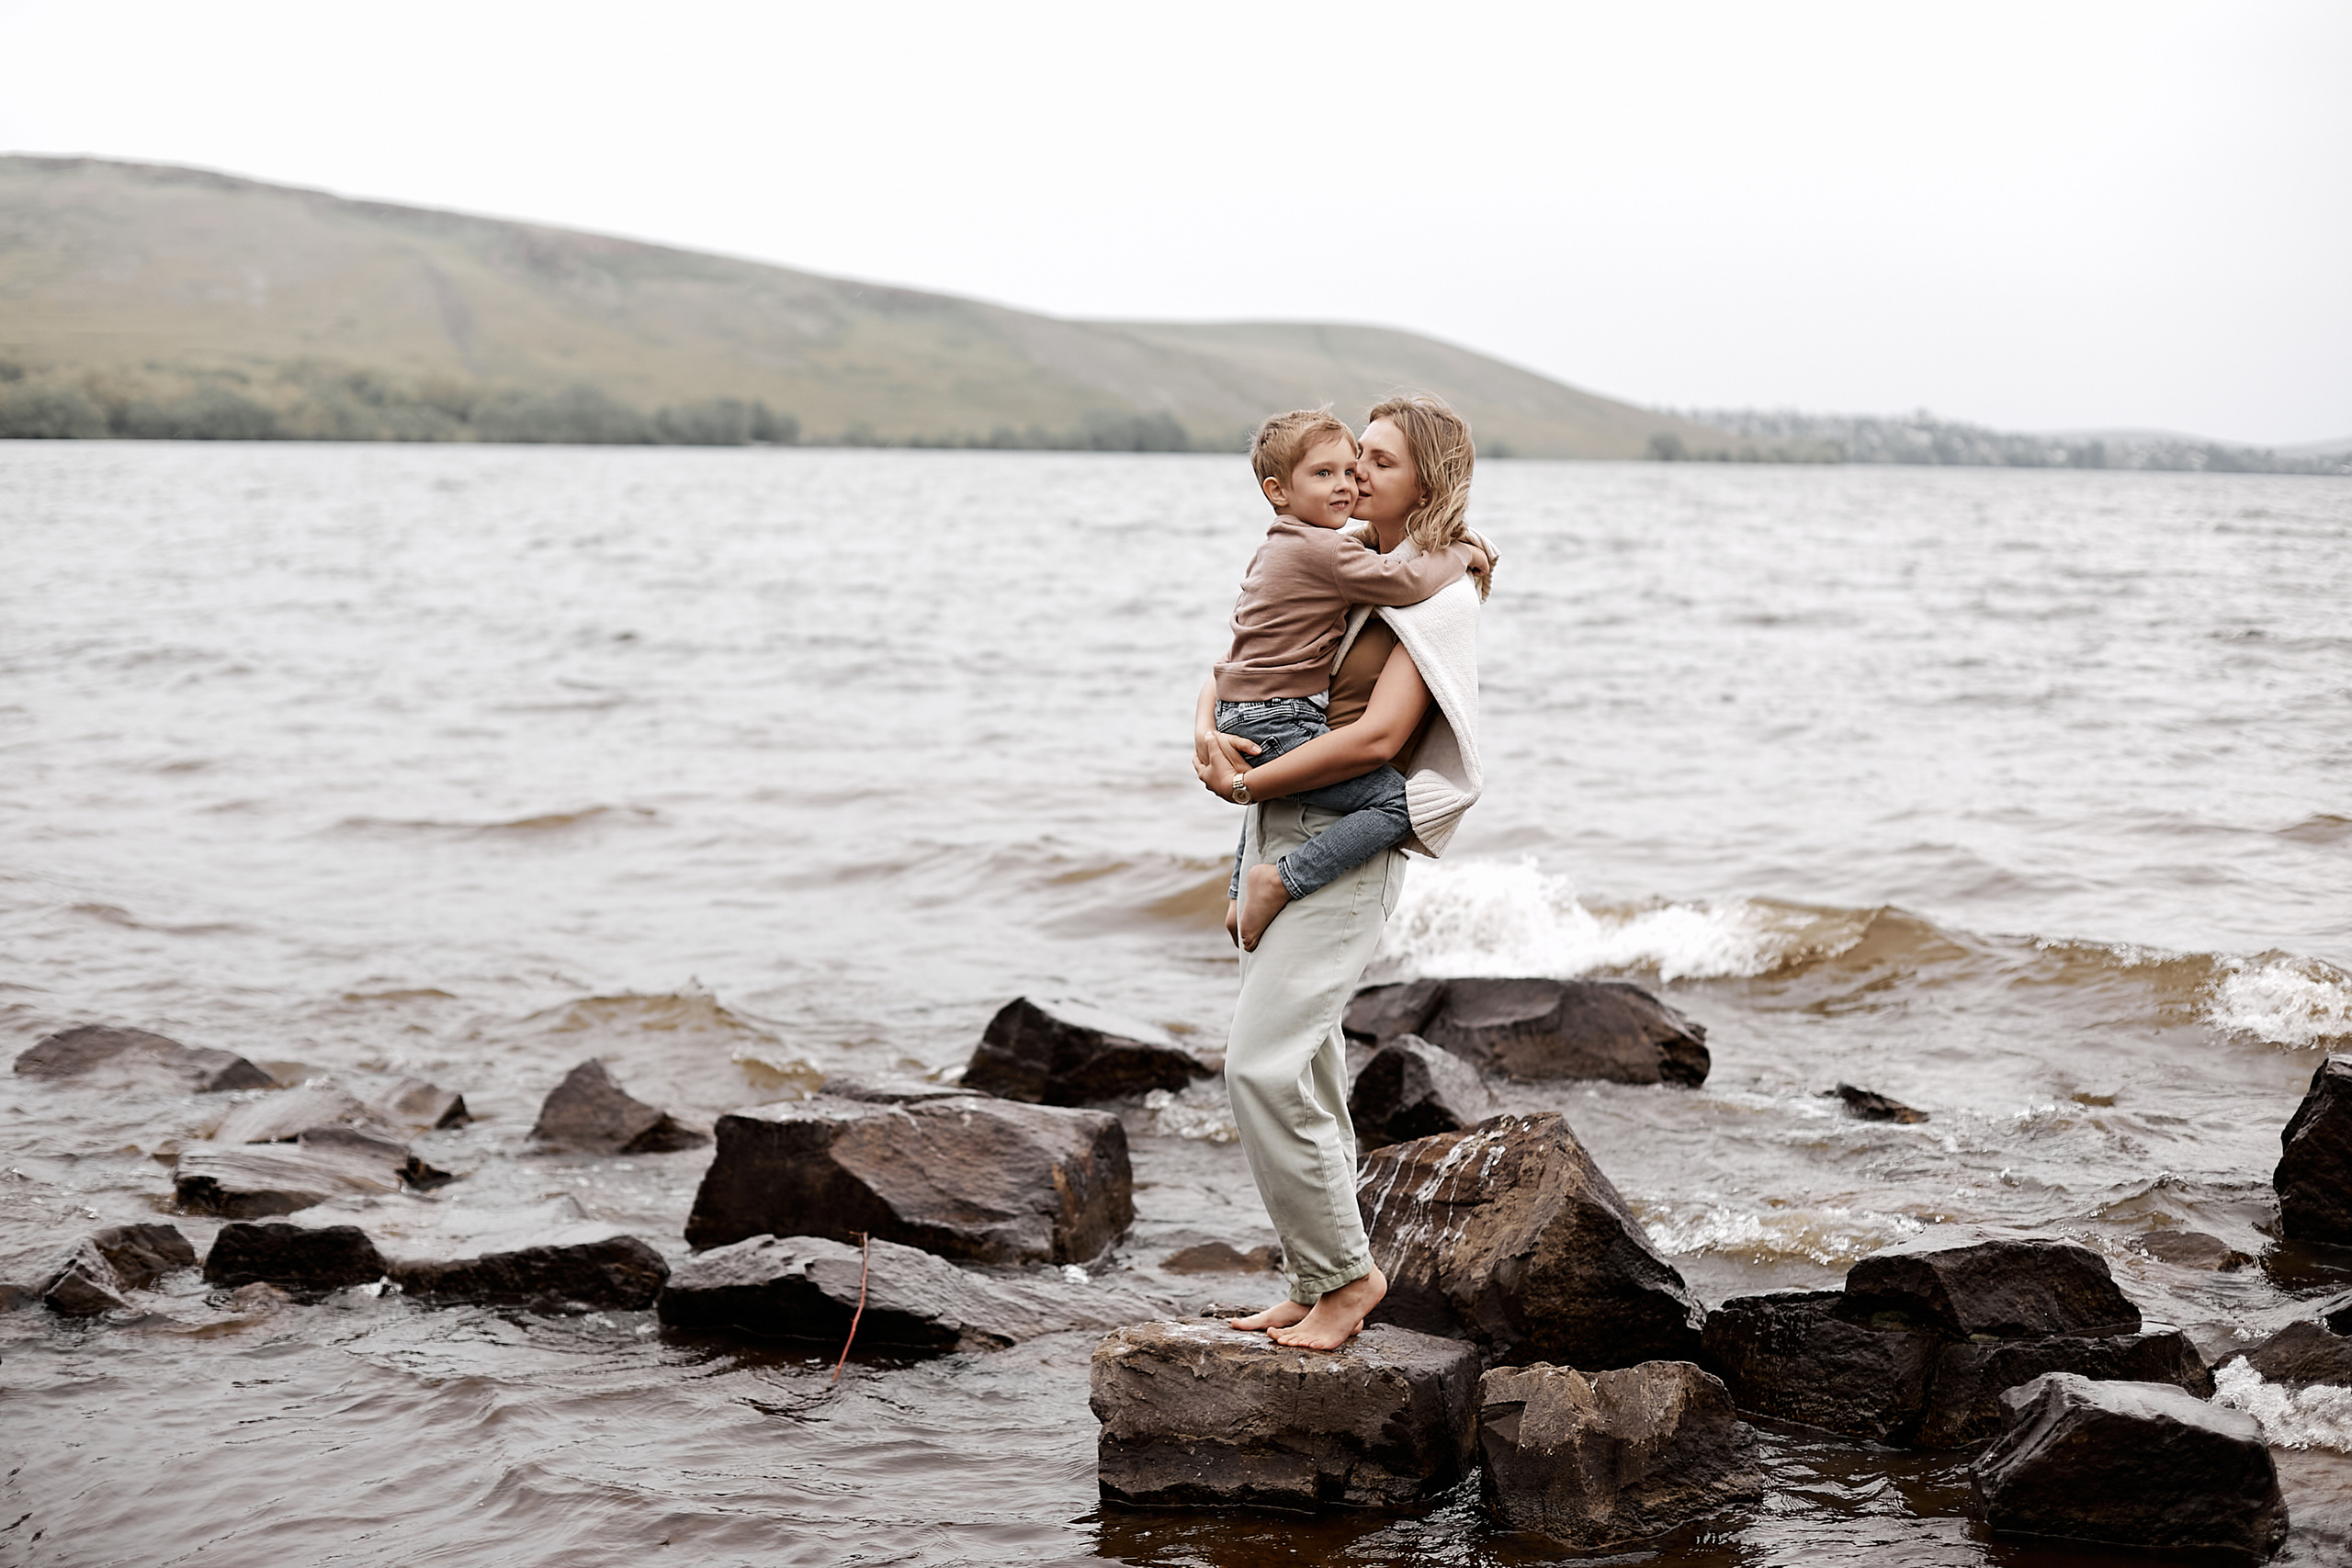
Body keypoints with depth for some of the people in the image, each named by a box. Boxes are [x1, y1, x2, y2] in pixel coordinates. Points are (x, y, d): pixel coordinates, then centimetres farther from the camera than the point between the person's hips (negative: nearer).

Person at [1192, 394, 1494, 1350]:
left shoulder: (1441, 594, -9)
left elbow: (1378, 737, -20)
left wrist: (1251, 783, -14)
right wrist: (1208, 731, -3)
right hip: (1278, 839, 8)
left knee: (1261, 1062, -15)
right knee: (1307, 1074, 11)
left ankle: (1344, 1272, -3)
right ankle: (1319, 1287, 18)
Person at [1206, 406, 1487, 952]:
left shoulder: (1276, 549, 17)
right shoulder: (1323, 551, -14)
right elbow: (1406, 582, -20)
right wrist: (1460, 553, -5)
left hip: (1243, 721, 10)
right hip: (1277, 727, -10)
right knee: (1396, 800, -19)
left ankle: (1241, 888, 45)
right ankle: (1278, 882, -20)